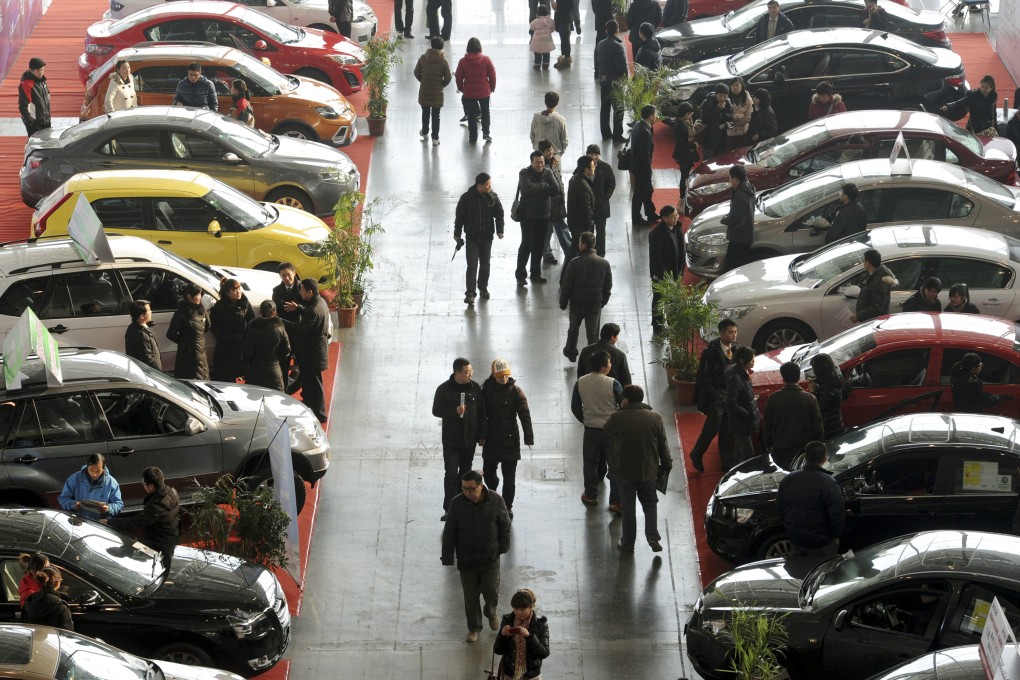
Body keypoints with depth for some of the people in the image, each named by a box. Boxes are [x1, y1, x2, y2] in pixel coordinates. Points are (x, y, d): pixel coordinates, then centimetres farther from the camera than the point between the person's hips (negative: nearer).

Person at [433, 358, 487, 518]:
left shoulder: (475, 388, 0)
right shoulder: (444, 389, -10)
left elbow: (481, 412, 6)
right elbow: (436, 410, -7)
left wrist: (482, 434, 6)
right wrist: (455, 411, -23)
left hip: (470, 439, 4)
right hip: (451, 440, -3)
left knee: (465, 471, 13)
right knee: (451, 474, -7)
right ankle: (449, 509, -5)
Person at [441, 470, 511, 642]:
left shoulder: (495, 500, -15)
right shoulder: (456, 503, -14)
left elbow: (505, 525, 0)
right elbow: (449, 532, -7)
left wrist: (503, 547, 3)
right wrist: (447, 557, -5)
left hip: (490, 558, 0)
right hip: (466, 560, 0)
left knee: (491, 591, 10)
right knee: (470, 595, 11)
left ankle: (491, 613, 43)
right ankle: (474, 627, 31)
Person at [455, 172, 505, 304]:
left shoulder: (493, 197, -3)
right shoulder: (466, 198, -9)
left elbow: (499, 214, 4)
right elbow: (459, 216, -1)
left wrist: (499, 230, -7)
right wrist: (457, 234, 3)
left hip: (487, 236, 3)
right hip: (472, 237, -3)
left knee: (485, 264, 13)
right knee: (472, 266, -8)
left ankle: (483, 288, 31)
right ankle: (470, 293, -9)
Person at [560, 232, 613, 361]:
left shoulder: (574, 263, -18)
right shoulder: (604, 263, -7)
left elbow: (566, 286, -12)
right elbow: (608, 287, 2)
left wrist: (563, 303, 1)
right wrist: (603, 302, 16)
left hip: (577, 303, -1)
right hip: (596, 305, 1)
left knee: (573, 329, 21)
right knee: (593, 333, 9)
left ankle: (570, 352, 39)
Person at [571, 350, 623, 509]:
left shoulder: (580, 383, -7)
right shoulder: (613, 384, -19)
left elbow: (575, 407, 3)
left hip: (590, 430, 3)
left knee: (590, 463, 20)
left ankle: (590, 495, 33)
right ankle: (616, 502, 6)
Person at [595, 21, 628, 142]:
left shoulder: (600, 45, 3)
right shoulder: (618, 46, -19)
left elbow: (596, 63, 10)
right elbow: (622, 65, -19)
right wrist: (626, 75, -4)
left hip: (603, 80, 7)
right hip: (616, 81, -7)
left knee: (605, 107, 15)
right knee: (618, 108, 2)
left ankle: (605, 133, 22)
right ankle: (617, 135, 3)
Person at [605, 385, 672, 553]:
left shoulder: (618, 418, -16)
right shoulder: (655, 418, -8)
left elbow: (606, 431, 5)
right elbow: (663, 445, -2)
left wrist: (621, 409, 3)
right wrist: (666, 464, 12)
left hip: (625, 471, -2)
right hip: (648, 470, 2)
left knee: (628, 507, 12)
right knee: (650, 504, 18)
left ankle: (627, 543, 19)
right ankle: (653, 537, 3)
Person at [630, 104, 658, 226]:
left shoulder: (638, 125, 1)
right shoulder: (645, 132, -30)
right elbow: (645, 154, -27)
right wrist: (648, 170, -16)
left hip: (637, 164, 10)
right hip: (642, 167, -10)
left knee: (647, 190, 23)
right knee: (640, 193, 7)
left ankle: (651, 215, 37)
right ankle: (636, 219, 21)